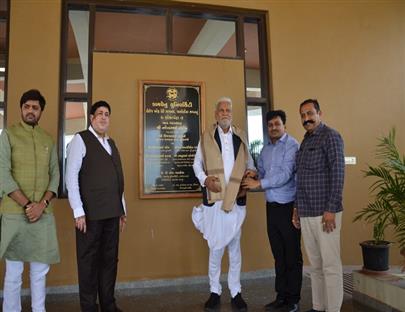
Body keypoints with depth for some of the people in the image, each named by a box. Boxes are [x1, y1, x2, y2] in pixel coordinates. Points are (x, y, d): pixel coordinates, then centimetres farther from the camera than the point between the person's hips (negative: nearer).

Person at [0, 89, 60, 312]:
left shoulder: (48, 139, 12)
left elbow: (55, 175, 8)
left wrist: (42, 204, -7)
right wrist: (27, 205, -13)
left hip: (44, 214, 3)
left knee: (40, 270, 9)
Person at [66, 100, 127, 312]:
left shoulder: (111, 143, 17)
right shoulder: (80, 139, -2)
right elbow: (71, 176, -9)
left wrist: (121, 209, 13)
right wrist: (78, 211, -15)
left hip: (112, 213, 6)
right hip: (90, 213, -6)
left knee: (110, 259, 12)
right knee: (89, 260, 5)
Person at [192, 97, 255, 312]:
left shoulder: (241, 136, 10)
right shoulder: (206, 137, 4)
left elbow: (249, 161, 16)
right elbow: (197, 163, 6)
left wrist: (251, 172, -6)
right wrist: (205, 179, -11)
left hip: (236, 198, 2)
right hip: (214, 198, -1)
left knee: (234, 247, 10)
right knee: (215, 247, 6)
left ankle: (235, 292, 22)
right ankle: (214, 292, 21)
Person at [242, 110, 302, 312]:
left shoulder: (291, 145, -9)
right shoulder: (265, 149, 14)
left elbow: (285, 174, -18)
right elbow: (261, 174, 18)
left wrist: (259, 184, -17)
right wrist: (250, 183, 0)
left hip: (288, 206, -7)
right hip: (271, 206, 7)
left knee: (292, 255, 3)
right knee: (278, 254, 14)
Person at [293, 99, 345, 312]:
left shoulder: (330, 136, -5)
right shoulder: (305, 142, 17)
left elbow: (338, 174, -12)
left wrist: (331, 209, -17)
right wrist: (297, 209, 17)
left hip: (324, 212, -7)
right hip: (306, 214, 7)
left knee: (330, 266, 1)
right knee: (315, 265, 14)